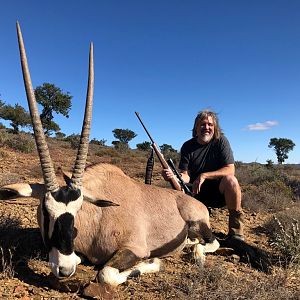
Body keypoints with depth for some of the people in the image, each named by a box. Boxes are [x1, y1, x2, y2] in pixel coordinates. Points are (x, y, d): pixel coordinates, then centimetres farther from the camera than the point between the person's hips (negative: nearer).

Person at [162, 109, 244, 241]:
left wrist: (204, 176, -27)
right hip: (196, 192, 2)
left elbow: (230, 170, -16)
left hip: (218, 191, -2)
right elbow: (186, 176, -9)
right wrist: (174, 176, -33)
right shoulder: (187, 146, -3)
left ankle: (236, 232, -17)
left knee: (231, 180, -33)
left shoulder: (221, 141, -7)